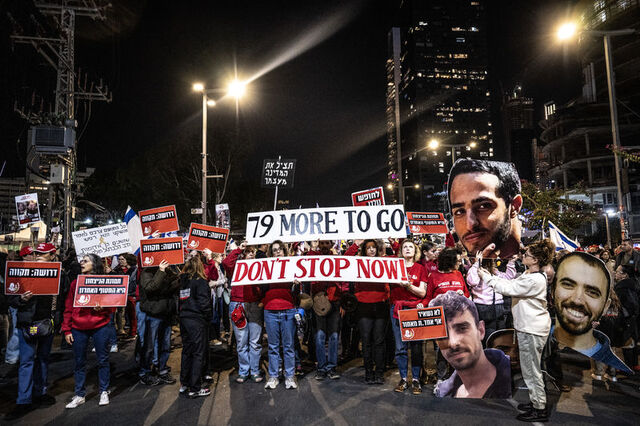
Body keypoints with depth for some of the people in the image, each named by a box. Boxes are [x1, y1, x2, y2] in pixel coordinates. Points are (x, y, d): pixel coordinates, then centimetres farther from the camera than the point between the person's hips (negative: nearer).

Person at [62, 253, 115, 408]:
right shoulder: (75, 283, 8)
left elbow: (113, 306, 1)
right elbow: (69, 308, 9)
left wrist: (102, 307, -20)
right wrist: (67, 330, 4)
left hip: (100, 327, -3)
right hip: (78, 329, 3)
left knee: (103, 360, 5)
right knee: (79, 362, 10)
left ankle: (104, 392, 19)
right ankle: (79, 395, 23)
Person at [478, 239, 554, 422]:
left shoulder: (535, 280, -24)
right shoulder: (529, 274, 8)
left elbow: (508, 289, -22)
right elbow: (511, 283, 11)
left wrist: (487, 278, -14)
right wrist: (490, 275, 4)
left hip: (532, 329, -11)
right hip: (528, 326, 11)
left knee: (531, 369, 1)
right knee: (530, 368, 20)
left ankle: (540, 410, 13)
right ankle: (536, 402, 33)